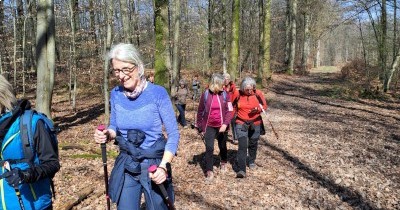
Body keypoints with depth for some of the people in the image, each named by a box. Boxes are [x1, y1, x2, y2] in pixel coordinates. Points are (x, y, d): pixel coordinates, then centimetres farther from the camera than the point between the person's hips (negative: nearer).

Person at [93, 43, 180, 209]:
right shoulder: (116, 94, -4)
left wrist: (163, 166, -24)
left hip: (154, 165, -3)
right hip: (126, 165, 3)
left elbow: (173, 133, -13)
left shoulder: (158, 93, -17)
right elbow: (114, 127, 10)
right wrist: (107, 135, -14)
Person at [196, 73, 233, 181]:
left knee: (222, 146, 18)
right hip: (209, 126, -2)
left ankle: (223, 162, 44)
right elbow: (200, 111, 0)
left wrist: (225, 124, -18)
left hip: (221, 126, 2)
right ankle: (209, 171, 2)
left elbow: (229, 110, -5)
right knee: (209, 148, -7)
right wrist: (200, 127, 3)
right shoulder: (206, 94, -7)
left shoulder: (224, 94, -4)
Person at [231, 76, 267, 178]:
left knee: (253, 144, 17)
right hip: (241, 123, -2)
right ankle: (241, 170, -15)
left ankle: (252, 161, 44)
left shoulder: (258, 94, -9)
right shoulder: (237, 94, -10)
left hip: (255, 123, 2)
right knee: (242, 145, -13)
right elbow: (232, 106, 4)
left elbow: (264, 106, 1)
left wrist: (258, 109, -19)